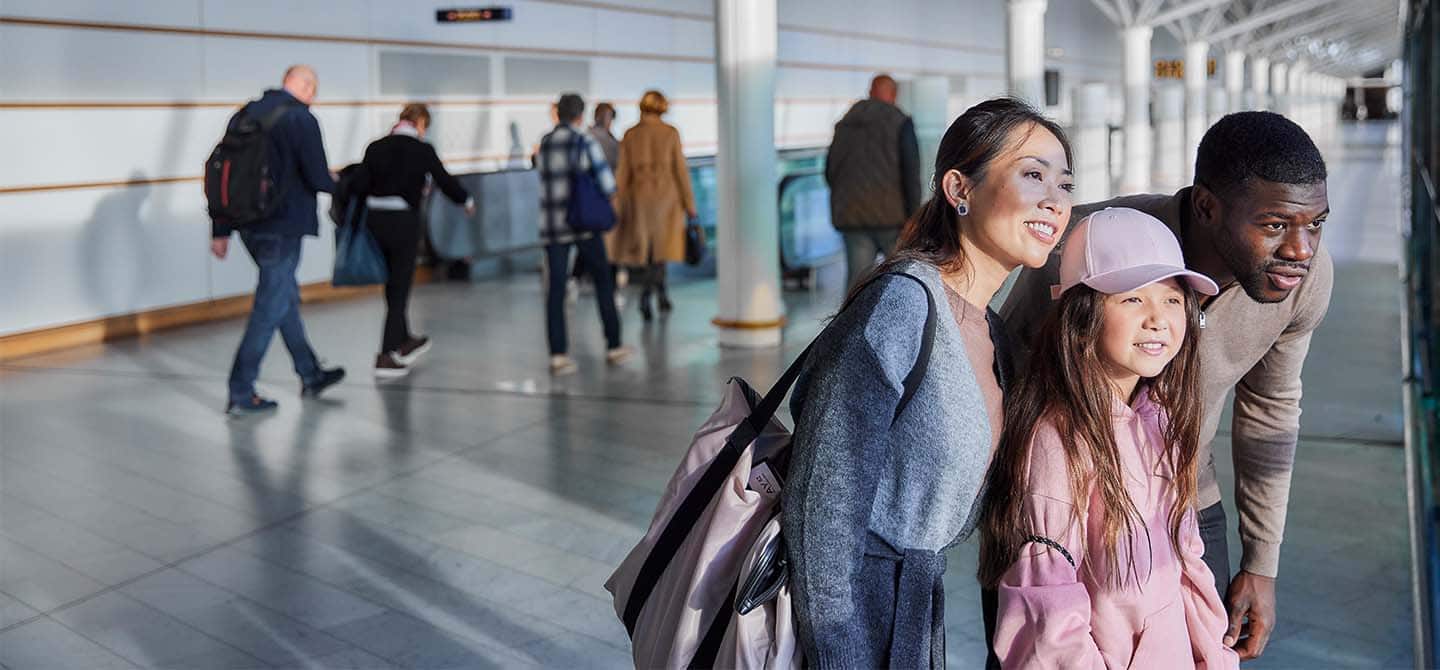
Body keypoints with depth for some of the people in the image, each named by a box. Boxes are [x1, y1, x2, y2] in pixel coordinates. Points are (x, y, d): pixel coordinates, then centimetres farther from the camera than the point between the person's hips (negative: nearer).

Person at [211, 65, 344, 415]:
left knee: (286, 296, 20)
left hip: (249, 225, 8)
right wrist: (336, 185, 8)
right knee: (270, 308, -1)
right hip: (282, 226, -8)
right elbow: (317, 178, -16)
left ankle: (310, 374, 33)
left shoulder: (245, 115, 10)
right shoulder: (301, 119, -12)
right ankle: (240, 394, 1)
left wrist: (221, 230, 14)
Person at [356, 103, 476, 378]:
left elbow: (362, 186, -1)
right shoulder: (422, 150, -6)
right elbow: (444, 180, 2)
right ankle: (386, 356, 1)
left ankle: (404, 341, 36)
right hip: (404, 223, -5)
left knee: (392, 285, 19)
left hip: (376, 221, 5)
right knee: (400, 288, 3)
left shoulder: (375, 147, 4)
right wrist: (467, 201, 19)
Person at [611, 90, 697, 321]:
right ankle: (646, 295, -16)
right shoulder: (671, 133, -4)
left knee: (650, 248, 15)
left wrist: (621, 207, 5)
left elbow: (623, 173, 0)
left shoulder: (630, 135, 0)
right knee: (661, 248, 3)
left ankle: (662, 297, 15)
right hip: (667, 197, -2)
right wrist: (689, 203, 0)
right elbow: (680, 169, -5)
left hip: (640, 198, 2)